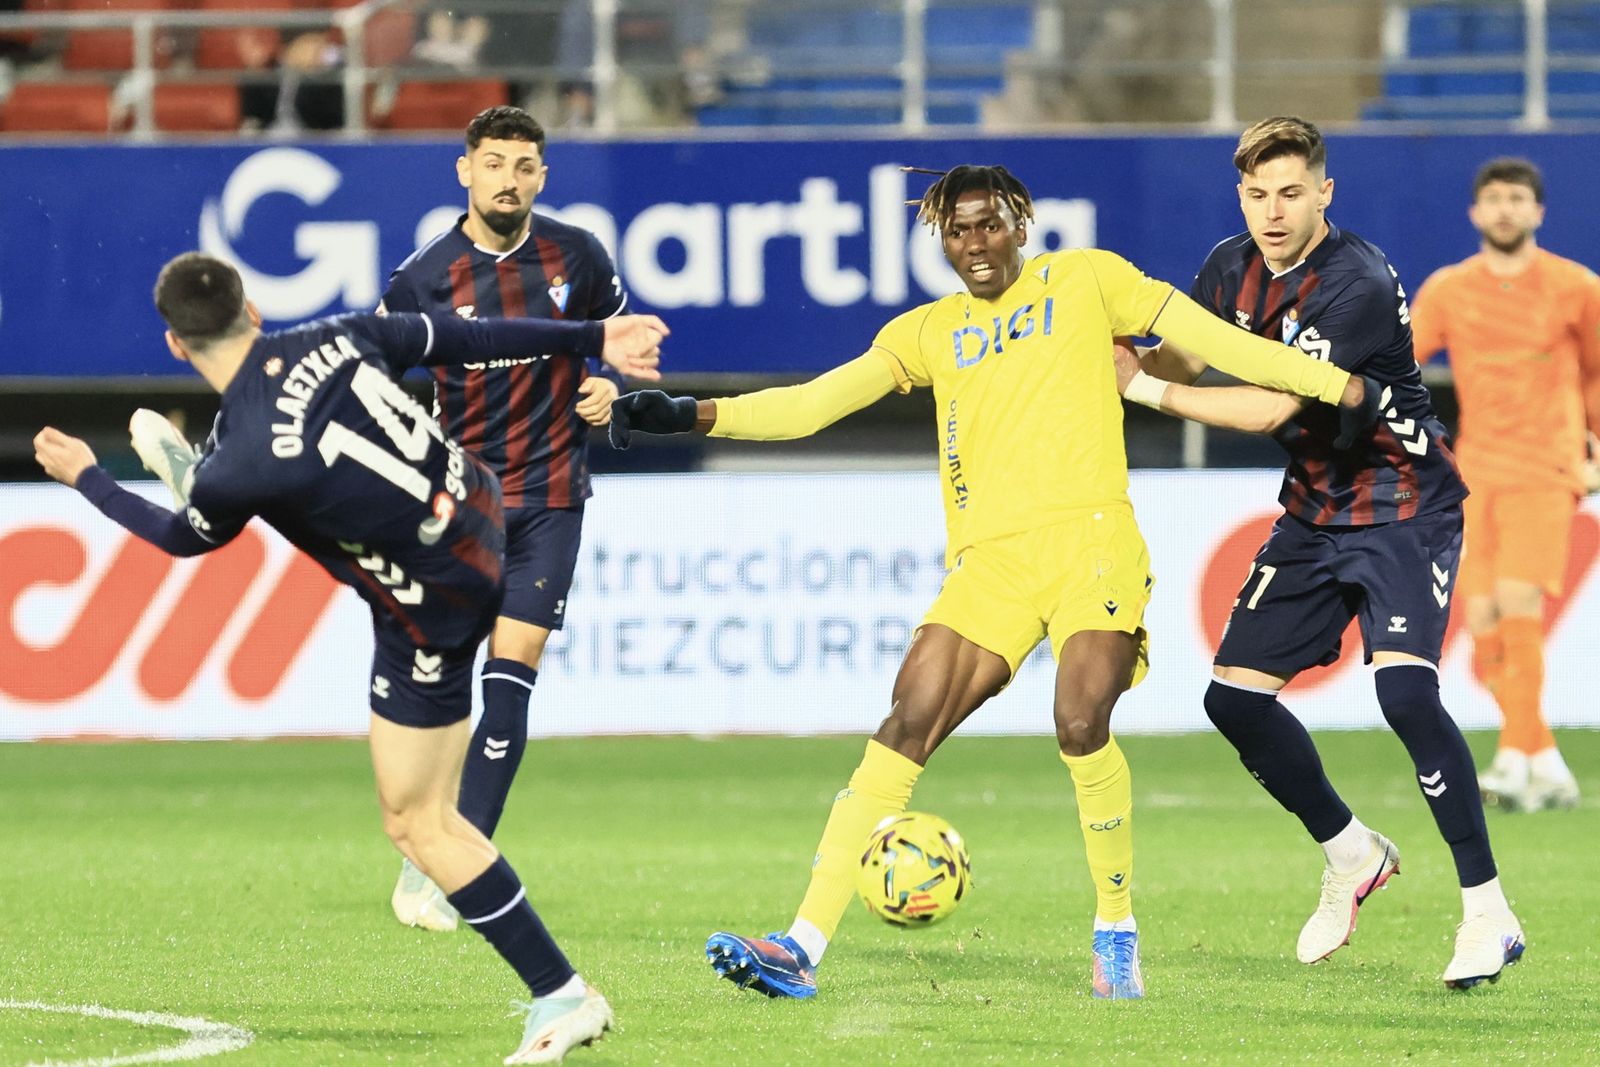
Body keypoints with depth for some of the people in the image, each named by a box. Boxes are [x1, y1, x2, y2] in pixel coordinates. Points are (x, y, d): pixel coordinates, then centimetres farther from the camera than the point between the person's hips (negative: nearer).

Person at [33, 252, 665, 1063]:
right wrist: (591, 339, 8)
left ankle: (562, 998, 3)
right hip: (476, 510, 8)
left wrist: (86, 480, 12)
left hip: (431, 614, -8)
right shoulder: (332, 340, -15)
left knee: (417, 822, 4)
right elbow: (465, 340, -4)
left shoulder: (233, 471, -28)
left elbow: (180, 540, -4)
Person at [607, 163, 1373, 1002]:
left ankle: (1117, 931, -1)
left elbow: (1212, 340, 10)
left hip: (1090, 535, -3)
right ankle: (803, 948, -14)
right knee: (905, 727, -11)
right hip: (990, 560, 3)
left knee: (1080, 725, -22)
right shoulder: (928, 333, 18)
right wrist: (692, 415, -2)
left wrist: (1341, 386, 4)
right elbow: (813, 403, 11)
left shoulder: (1086, 279, 11)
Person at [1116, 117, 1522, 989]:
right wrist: (1115, 358, -18)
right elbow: (1178, 359, 3)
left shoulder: (1357, 285, -25)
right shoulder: (1233, 269, 0)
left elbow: (1272, 406, -28)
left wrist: (1144, 389, -25)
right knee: (1234, 697, 3)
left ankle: (1488, 911, -17)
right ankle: (1352, 856, 26)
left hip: (1403, 508, -8)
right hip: (1314, 513, 8)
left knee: (1404, 688, -26)